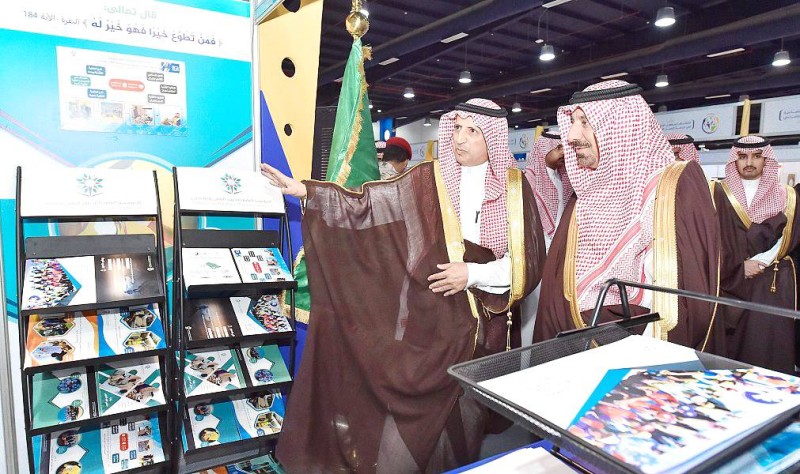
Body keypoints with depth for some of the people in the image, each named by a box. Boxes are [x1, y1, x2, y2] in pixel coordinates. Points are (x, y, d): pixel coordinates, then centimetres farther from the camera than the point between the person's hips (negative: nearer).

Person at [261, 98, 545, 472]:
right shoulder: (429, 179, -1)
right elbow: (368, 203, -4)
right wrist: (307, 191, -11)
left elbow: (528, 260, 0)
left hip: (481, 323, 1)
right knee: (410, 409, 4)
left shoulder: (514, 186, 0)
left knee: (465, 413, 15)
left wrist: (474, 274, -11)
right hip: (426, 316, -1)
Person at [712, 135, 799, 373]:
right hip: (731, 285, -1)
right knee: (733, 346, -1)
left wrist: (761, 261, -10)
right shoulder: (719, 193, 4)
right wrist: (738, 268, -10)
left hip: (774, 288, 1)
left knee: (770, 346, -2)